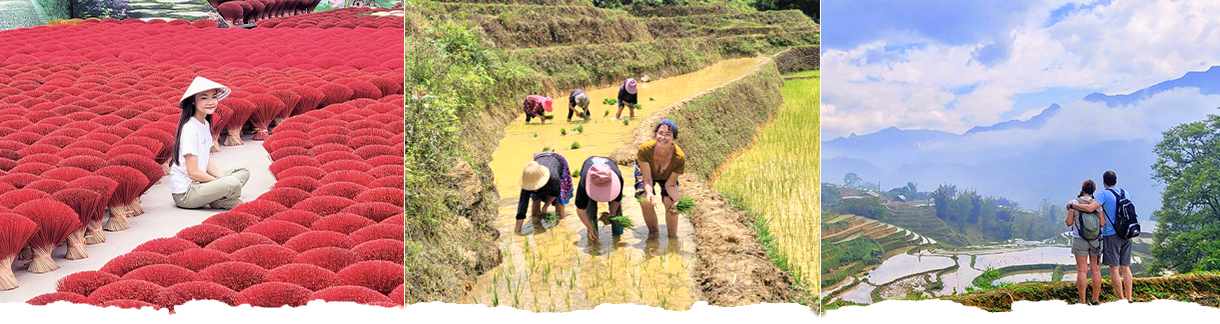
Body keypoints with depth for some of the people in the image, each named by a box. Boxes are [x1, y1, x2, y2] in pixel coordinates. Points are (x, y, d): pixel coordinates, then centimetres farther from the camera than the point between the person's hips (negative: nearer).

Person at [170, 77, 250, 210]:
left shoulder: (205, 124, 9)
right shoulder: (190, 129, -19)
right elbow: (193, 172, -20)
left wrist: (222, 176, -3)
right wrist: (222, 181, -12)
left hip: (199, 183, 10)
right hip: (184, 194, -10)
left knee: (244, 172, 11)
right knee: (234, 184, -30)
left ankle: (217, 199, -6)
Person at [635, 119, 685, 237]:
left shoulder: (679, 158, -38)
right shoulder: (645, 149, -41)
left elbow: (670, 184, -24)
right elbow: (647, 179, -30)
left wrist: (678, 200, -41)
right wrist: (649, 193, -51)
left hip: (666, 176, 1)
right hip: (645, 170, -1)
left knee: (670, 203, -13)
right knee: (645, 203, -17)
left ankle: (673, 237, 9)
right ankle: (654, 233, 7)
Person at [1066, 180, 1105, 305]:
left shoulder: (1075, 203, -6)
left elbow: (1069, 222, -7)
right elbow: (1102, 223, -5)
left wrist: (1067, 219, 15)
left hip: (1080, 240, -2)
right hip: (1096, 241, 2)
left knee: (1082, 270, -1)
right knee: (1096, 270, 8)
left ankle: (1082, 301, -1)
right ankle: (1095, 300, 12)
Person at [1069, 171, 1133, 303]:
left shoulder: (1104, 194, -9)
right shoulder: (1125, 193, 12)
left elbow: (1090, 208, -21)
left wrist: (1072, 205, -9)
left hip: (1112, 234, -6)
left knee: (1114, 268, -2)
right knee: (1125, 267, 9)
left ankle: (1121, 299, -3)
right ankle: (1129, 298, 7)